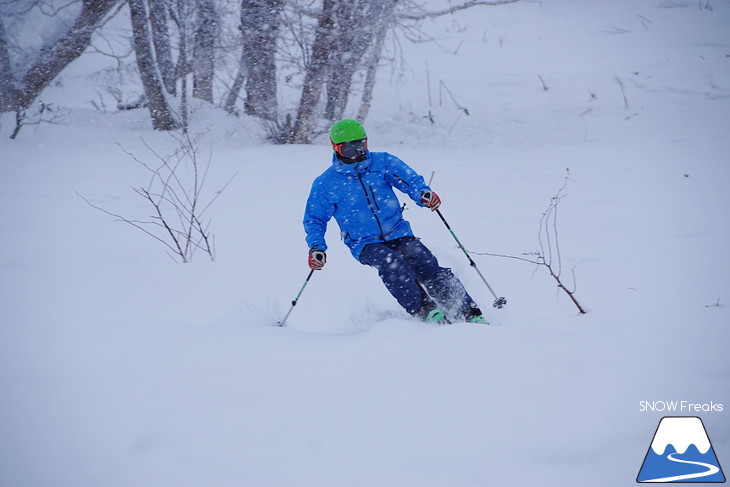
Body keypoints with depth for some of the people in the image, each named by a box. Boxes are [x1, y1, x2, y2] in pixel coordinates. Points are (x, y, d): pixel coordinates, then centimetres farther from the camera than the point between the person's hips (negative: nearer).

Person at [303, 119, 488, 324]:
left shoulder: (382, 162, 3)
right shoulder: (325, 184, 1)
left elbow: (410, 179, -2)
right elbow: (314, 220, 10)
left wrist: (423, 194, -25)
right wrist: (316, 247, -7)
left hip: (399, 233, 1)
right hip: (365, 244, -1)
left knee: (426, 264, -20)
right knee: (391, 262, -33)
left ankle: (470, 314, -18)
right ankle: (424, 311, -34)